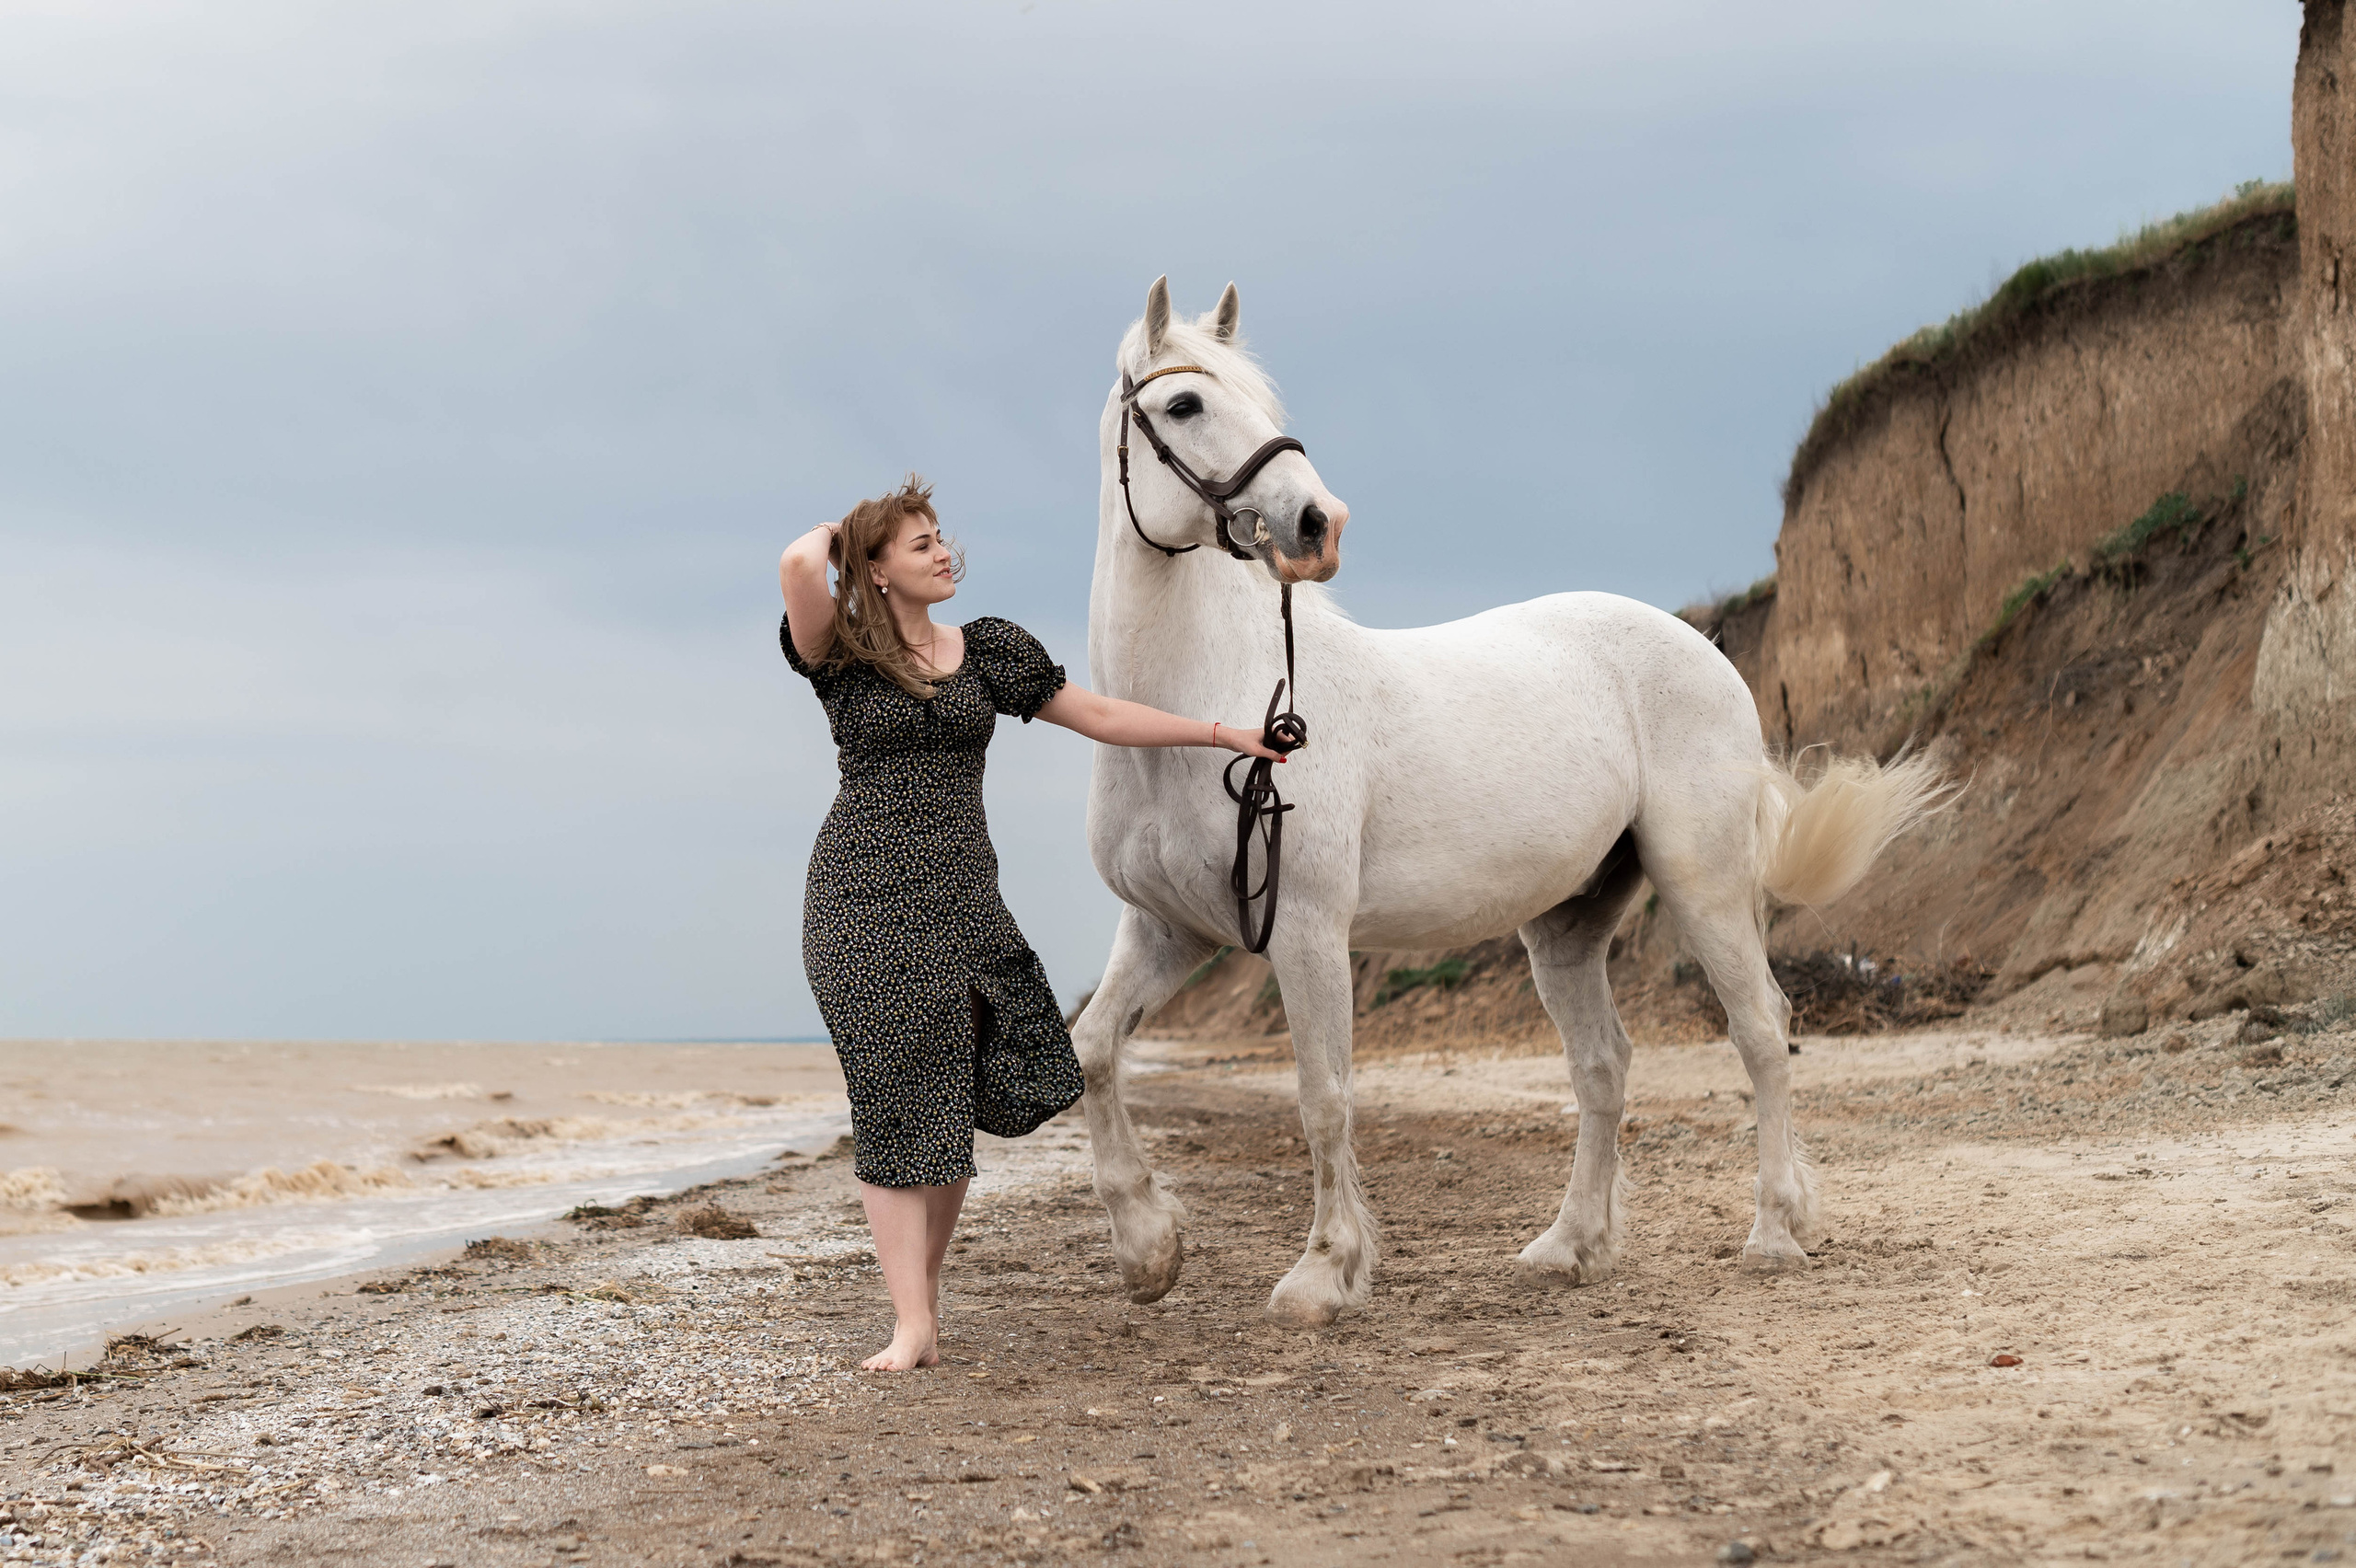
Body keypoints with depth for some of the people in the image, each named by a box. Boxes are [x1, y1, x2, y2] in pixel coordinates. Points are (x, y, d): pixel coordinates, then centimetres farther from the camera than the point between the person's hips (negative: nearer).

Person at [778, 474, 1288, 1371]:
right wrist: (832, 534, 2)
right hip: (864, 896, -3)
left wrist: (1223, 733, 14)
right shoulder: (842, 654, 0)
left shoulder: (988, 651, 12)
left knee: (955, 1101, 0)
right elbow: (797, 566, -21)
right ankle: (912, 1325, -5)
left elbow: (1103, 717, 15)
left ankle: (925, 1277, 21)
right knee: (896, 1102, -6)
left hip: (961, 894, 3)